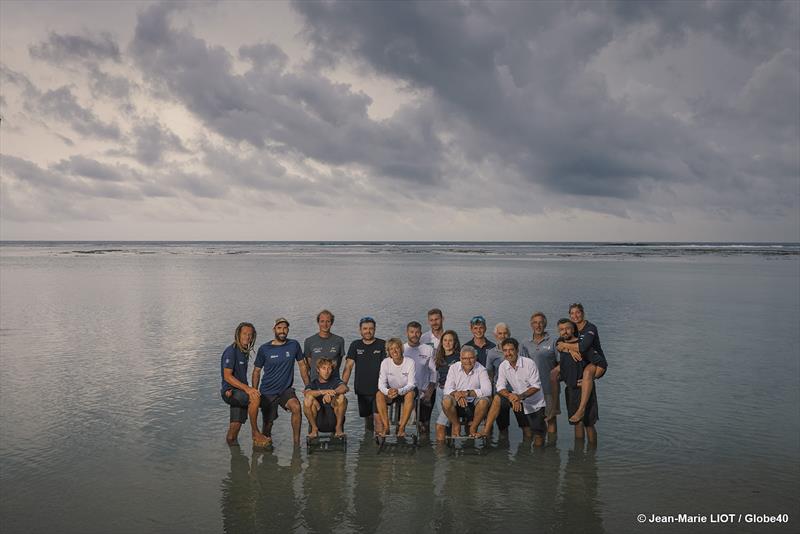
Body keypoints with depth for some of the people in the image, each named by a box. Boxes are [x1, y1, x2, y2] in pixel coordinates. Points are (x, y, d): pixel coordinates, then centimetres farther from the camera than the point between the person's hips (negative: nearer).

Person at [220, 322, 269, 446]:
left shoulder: (245, 352, 14)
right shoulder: (231, 351, -12)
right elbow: (227, 376, -20)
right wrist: (247, 388, -27)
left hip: (240, 391, 9)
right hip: (230, 391, -9)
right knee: (255, 398, -31)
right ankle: (255, 434, -20)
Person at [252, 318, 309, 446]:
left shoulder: (294, 345, -2)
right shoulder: (264, 349, -5)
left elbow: (302, 366, 6)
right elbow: (256, 371, 4)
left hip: (286, 390, 0)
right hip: (268, 392, 0)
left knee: (296, 407, -29)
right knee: (268, 423, 5)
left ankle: (296, 442, -18)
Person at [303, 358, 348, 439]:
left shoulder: (335, 381, 7)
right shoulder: (313, 383, 7)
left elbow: (345, 388, -18)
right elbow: (306, 393, -18)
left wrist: (330, 393, -36)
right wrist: (324, 391, -34)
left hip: (333, 419, 0)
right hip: (318, 421, 0)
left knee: (341, 397, -24)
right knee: (308, 399, -22)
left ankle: (338, 428, -8)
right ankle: (314, 429, -6)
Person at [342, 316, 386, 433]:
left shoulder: (382, 345, 0)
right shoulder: (355, 345, 8)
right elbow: (348, 366, 3)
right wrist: (343, 385, -7)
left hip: (378, 389, -3)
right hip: (362, 390, 3)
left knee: (378, 417, -13)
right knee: (367, 418, 14)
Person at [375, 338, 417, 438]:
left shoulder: (410, 362, -16)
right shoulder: (385, 363, -10)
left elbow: (411, 384, -22)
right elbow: (381, 384, -16)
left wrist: (399, 391, -42)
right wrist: (388, 391, -40)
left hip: (406, 391, -2)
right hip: (391, 391, 2)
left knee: (410, 394, -35)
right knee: (379, 394, -28)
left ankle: (401, 427, -29)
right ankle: (385, 426, -23)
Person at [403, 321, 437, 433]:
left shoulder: (428, 350, 6)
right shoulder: (401, 349, 7)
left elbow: (434, 373, 4)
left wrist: (429, 392, -6)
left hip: (426, 391, 0)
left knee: (424, 423, -5)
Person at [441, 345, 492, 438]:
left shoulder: (481, 370, -6)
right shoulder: (454, 368, -1)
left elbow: (487, 391, -19)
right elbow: (447, 389, -9)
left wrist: (467, 393, -29)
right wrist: (456, 393, -33)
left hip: (474, 404, -1)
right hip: (457, 405, 1)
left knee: (484, 401, -31)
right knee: (446, 401, -30)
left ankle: (473, 427, -5)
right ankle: (456, 425, -1)